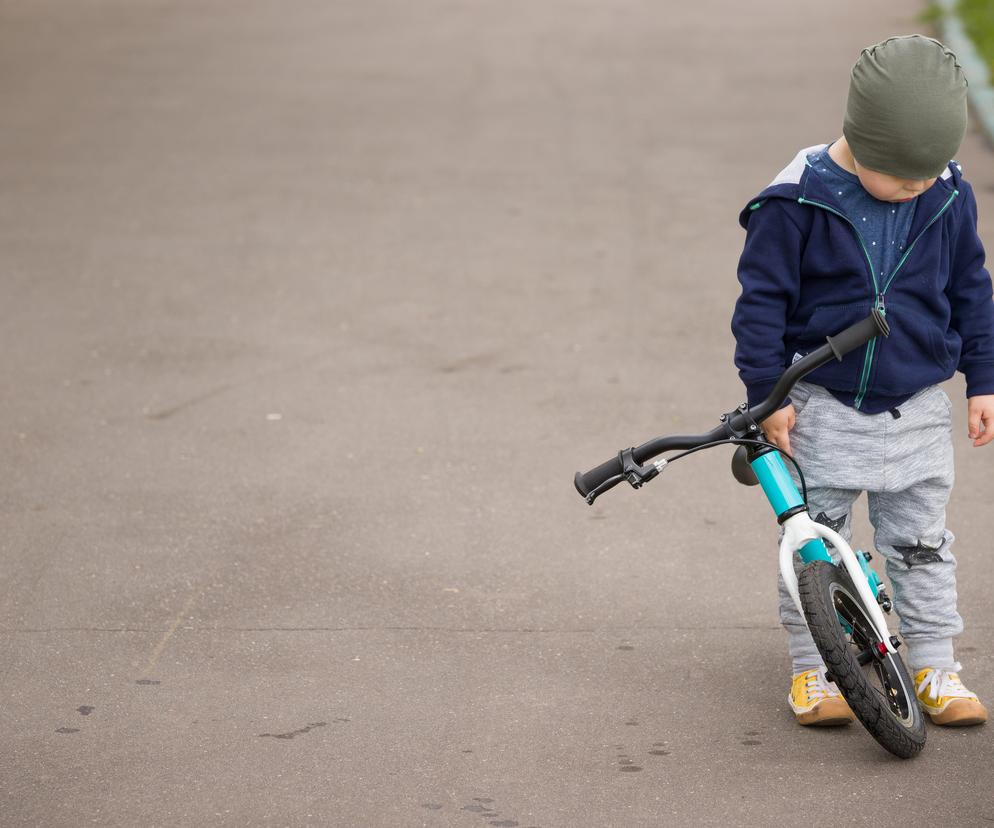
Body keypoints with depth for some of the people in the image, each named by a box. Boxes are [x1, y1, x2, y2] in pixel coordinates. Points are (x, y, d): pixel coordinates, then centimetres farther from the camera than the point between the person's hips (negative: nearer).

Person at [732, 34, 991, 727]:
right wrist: (766, 394, -8)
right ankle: (812, 669, 16)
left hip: (916, 408, 3)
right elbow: (762, 299, -8)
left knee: (923, 541, 9)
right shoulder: (797, 202, -15)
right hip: (825, 407, -3)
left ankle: (934, 667, 19)